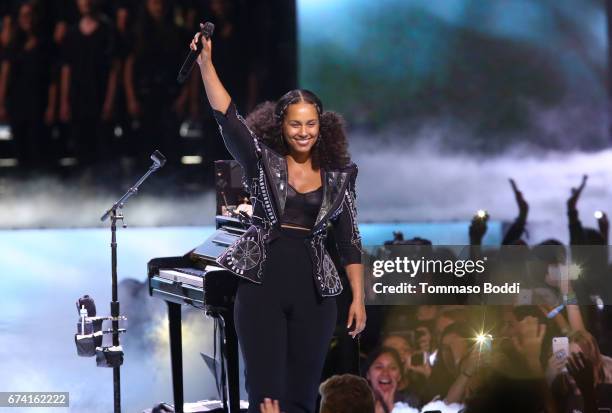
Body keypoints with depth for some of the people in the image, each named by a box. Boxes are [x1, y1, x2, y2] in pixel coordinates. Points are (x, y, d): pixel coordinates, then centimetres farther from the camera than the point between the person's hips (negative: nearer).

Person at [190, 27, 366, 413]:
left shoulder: (338, 175, 6)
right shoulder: (262, 160, 1)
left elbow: (350, 240, 9)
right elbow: (227, 117, -12)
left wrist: (359, 298, 4)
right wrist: (206, 62, -24)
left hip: (313, 291, 2)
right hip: (263, 285, -2)